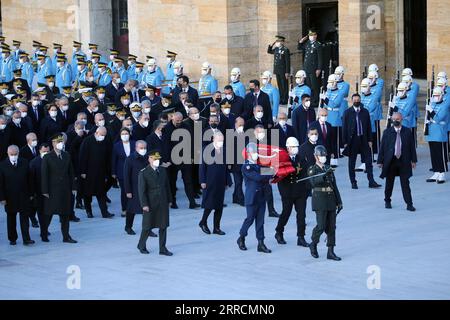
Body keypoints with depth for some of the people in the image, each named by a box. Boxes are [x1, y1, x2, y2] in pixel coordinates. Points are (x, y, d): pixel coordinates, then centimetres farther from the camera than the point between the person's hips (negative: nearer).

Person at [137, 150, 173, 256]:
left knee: (163, 226, 5)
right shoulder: (143, 173, -9)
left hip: (163, 203, 5)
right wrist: (144, 204, -16)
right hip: (150, 204, -5)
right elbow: (142, 190, -11)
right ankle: (141, 245, 26)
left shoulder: (162, 170, 7)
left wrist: (169, 200, 11)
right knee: (148, 226, 5)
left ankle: (162, 249, 12)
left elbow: (167, 186, 13)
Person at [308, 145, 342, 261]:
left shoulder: (329, 169, 15)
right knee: (321, 226, -10)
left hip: (331, 201, 6)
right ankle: (313, 244, 15)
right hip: (320, 201, -6)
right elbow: (314, 182, -24)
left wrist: (339, 201, 15)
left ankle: (330, 252, 7)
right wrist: (324, 174, -38)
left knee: (331, 227, 3)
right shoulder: (312, 170, -2)